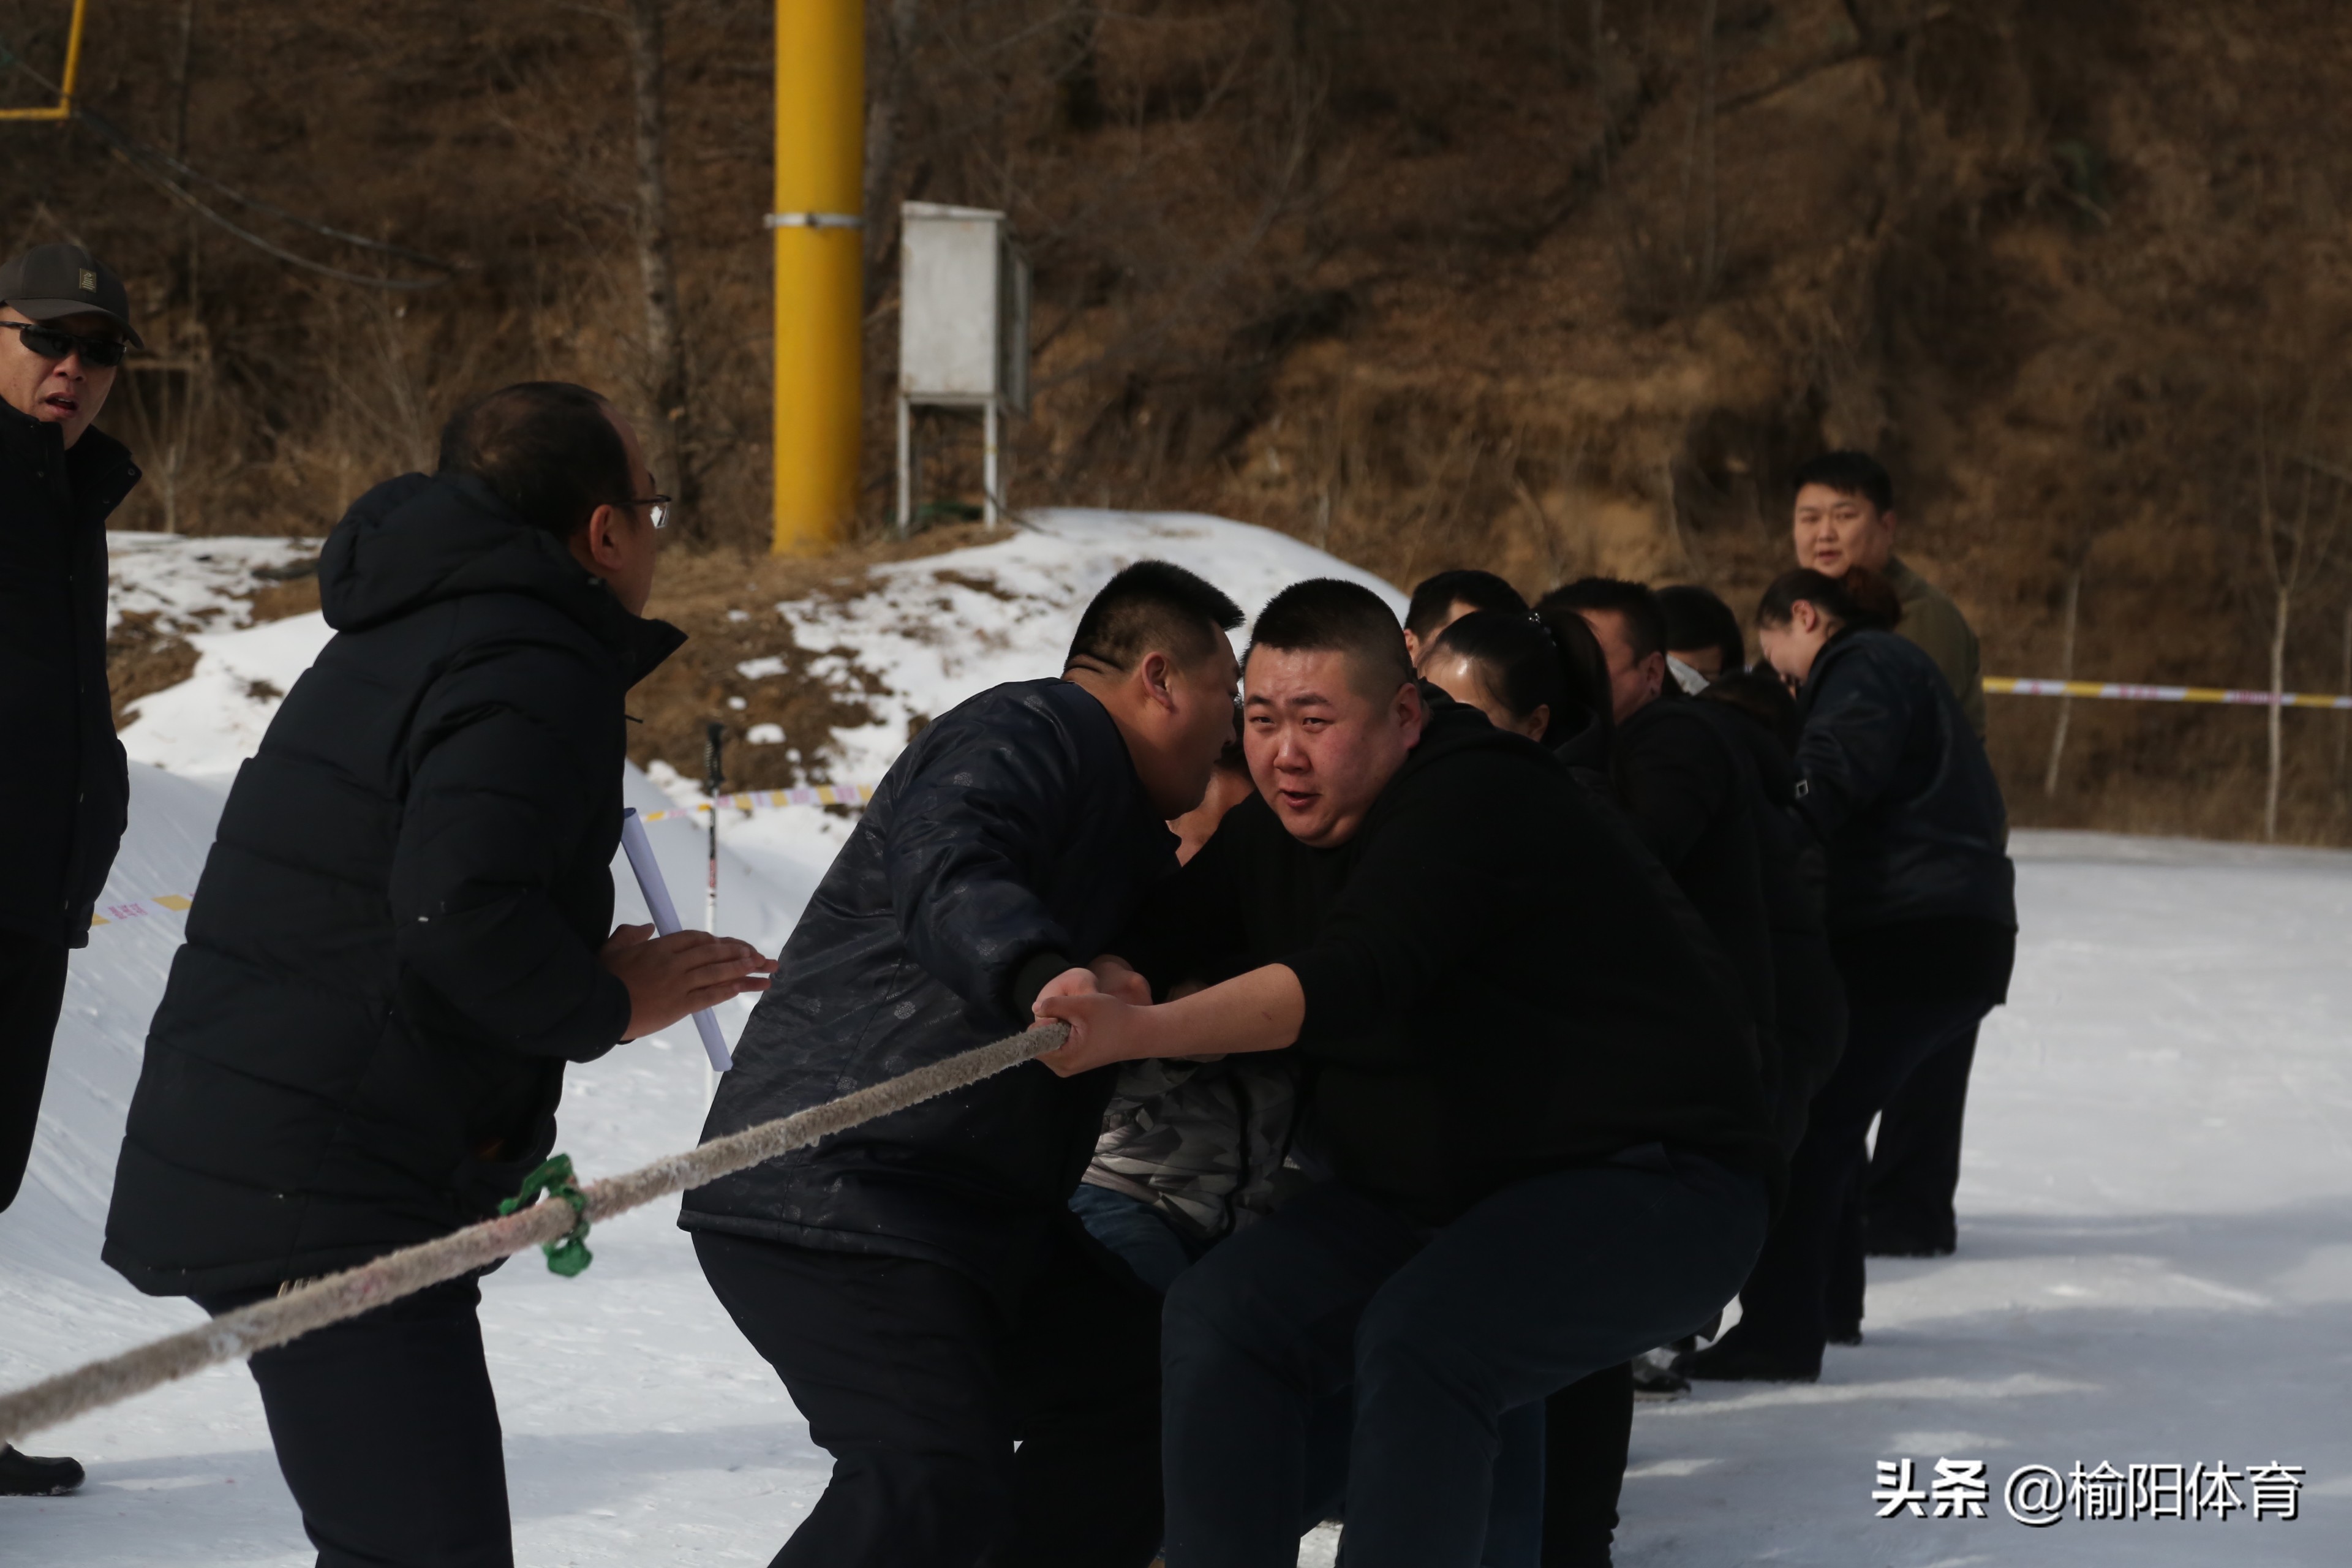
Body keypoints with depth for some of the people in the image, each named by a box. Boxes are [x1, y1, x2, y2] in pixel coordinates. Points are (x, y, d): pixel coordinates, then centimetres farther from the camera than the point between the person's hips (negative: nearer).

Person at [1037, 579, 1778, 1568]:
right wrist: (1101, 985, -21)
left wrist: (1139, 1032, -51)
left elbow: (1355, 979, -39)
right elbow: (1158, 938, 6)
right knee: (1223, 1316, -10)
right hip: (1436, 1194, 9)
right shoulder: (1280, 826, 4)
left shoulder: (1476, 801, -25)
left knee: (1421, 1339, -33)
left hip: (1655, 1188, -9)